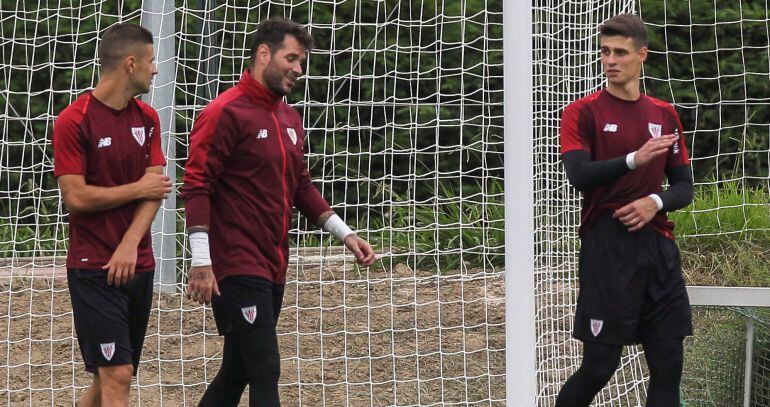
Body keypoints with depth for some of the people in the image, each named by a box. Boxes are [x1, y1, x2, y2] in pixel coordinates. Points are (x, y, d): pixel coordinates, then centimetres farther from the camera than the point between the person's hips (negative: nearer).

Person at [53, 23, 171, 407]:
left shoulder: (147, 118, 10)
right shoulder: (73, 122, -10)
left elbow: (155, 190, 3)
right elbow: (76, 197, -15)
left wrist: (130, 245, -13)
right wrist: (138, 189, -6)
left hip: (138, 265, 7)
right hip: (93, 269, -6)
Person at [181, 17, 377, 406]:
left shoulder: (290, 119, 16)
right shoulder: (226, 112, -11)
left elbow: (300, 186, 24)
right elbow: (197, 187, -15)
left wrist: (344, 233, 16)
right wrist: (201, 261, -21)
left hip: (272, 270, 9)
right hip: (237, 268, -9)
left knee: (237, 372, 13)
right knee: (265, 373, -11)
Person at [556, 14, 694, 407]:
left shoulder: (665, 116, 14)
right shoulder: (583, 112, 0)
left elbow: (684, 187, 15)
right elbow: (578, 175, -15)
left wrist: (656, 202, -7)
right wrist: (634, 159, -29)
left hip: (659, 248, 5)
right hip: (606, 251, -5)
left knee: (668, 366, 2)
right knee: (599, 367, -5)